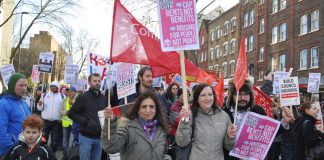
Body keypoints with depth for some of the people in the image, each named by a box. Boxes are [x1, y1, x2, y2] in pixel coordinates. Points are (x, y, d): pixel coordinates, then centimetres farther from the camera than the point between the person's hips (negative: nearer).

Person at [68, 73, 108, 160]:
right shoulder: (82, 97, -5)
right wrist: (86, 122, -17)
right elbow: (71, 113, -7)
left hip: (99, 137, 4)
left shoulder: (104, 98, 10)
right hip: (86, 137, -4)